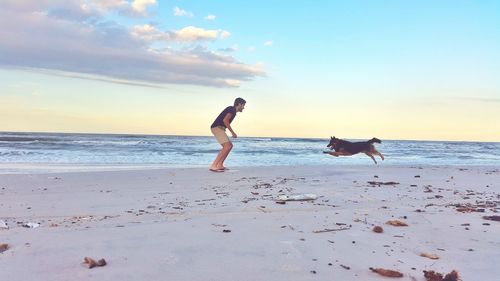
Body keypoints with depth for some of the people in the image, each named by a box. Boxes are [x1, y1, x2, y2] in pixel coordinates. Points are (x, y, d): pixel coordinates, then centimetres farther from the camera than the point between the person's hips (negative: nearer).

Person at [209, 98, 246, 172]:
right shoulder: (232, 109, -8)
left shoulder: (233, 110, 22)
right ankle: (214, 166, -21)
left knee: (230, 145, 13)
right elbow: (225, 120, -19)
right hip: (217, 127, -10)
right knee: (227, 146, -18)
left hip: (219, 128, 10)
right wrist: (232, 132, -13)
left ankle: (219, 165, 11)